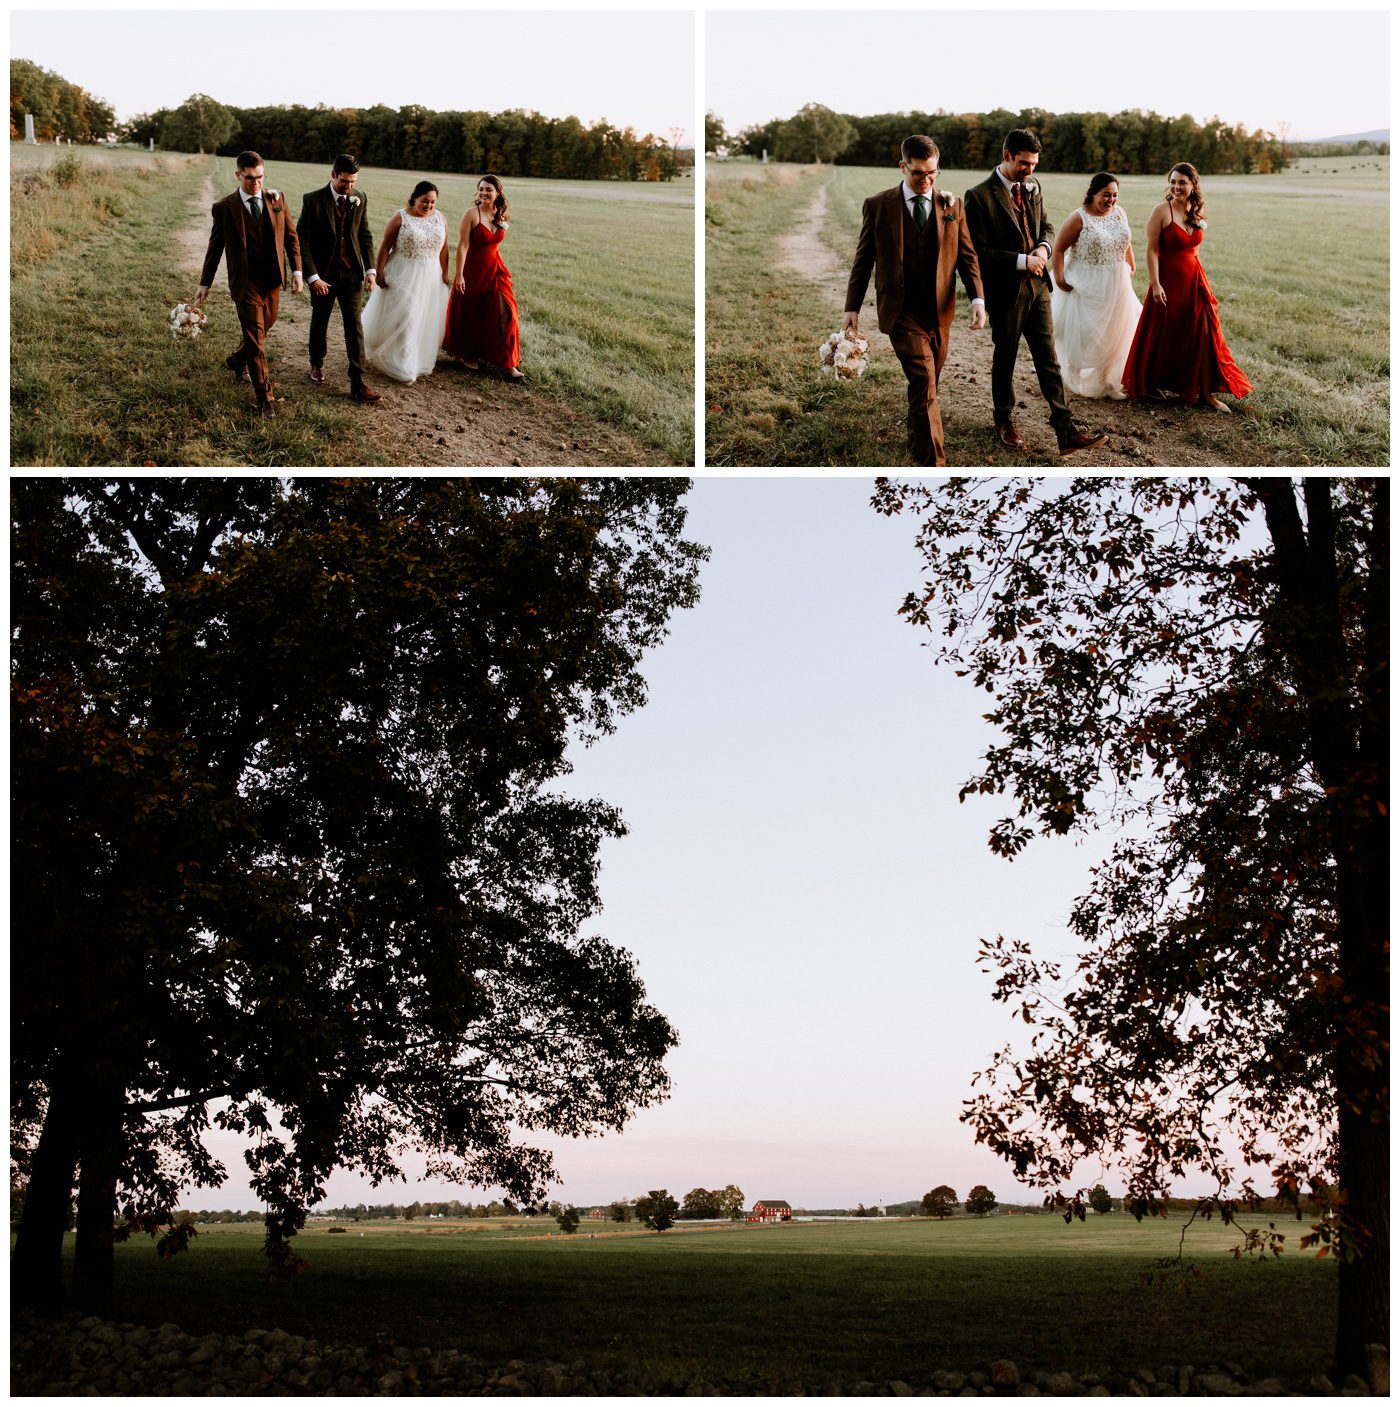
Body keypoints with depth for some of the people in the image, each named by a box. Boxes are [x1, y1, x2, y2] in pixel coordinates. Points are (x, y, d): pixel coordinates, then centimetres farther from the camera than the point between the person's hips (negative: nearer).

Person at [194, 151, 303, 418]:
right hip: (245, 282, -4)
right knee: (255, 337, -6)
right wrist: (205, 284, 3)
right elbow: (215, 247, 1)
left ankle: (237, 361, 49)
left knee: (263, 328, 19)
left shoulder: (277, 199, 2)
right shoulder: (224, 208, -7)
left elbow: (291, 236, 8)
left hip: (272, 280, 4)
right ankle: (264, 397, 0)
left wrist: (297, 270, 0)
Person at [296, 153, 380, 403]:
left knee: (354, 326, -4)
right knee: (319, 322, 16)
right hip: (323, 274, -2)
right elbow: (302, 240, -12)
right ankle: (316, 365, 40)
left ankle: (358, 384, -6)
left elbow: (365, 236, 8)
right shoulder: (313, 200, -11)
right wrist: (313, 277, -17)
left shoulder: (360, 200, 0)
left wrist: (370, 270, -2)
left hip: (351, 272, 2)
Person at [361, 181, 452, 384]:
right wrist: (379, 273, -11)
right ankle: (403, 367, 4)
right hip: (404, 276, -4)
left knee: (426, 320, 11)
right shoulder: (400, 218, -10)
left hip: (431, 278, 4)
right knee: (403, 320, -2)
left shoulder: (439, 218, 3)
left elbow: (443, 249, 7)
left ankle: (422, 360, 25)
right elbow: (385, 247, -8)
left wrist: (445, 274, 6)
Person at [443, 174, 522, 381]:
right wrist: (459, 275, -19)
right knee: (469, 315, 10)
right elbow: (462, 245, -16)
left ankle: (507, 363, 0)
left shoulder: (501, 217, 2)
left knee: (503, 314, -4)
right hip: (473, 270, -4)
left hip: (495, 270, 4)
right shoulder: (472, 214, -14)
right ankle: (467, 354, 33)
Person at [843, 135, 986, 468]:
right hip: (901, 312, -4)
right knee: (924, 383, -14)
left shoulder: (952, 206, 4)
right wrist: (852, 308, 0)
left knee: (926, 386, 16)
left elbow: (967, 256, 4)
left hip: (939, 312, 4)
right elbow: (863, 259, 3)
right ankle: (933, 465, -13)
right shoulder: (878, 206, -3)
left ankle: (917, 444, 40)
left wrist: (978, 299, -10)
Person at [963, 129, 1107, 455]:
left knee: (1048, 358, 2)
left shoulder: (1033, 187, 7)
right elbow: (979, 251, -17)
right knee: (1005, 358, 11)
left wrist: (1043, 247, -4)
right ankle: (1003, 422, 31)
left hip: (1036, 285, 5)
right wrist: (1022, 261, -19)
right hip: (1005, 290, -5)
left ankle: (1067, 432, -1)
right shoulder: (979, 196, -14)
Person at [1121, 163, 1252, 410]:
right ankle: (1150, 385, 28)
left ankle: (1206, 392, 5)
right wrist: (1155, 284, -21)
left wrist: (1199, 280, 18)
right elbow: (1152, 250, -15)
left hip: (1194, 279, 5)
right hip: (1168, 280, -5)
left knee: (1204, 334, 0)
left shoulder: (1197, 213, 6)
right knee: (1164, 335, 7)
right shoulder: (1162, 212, -12)